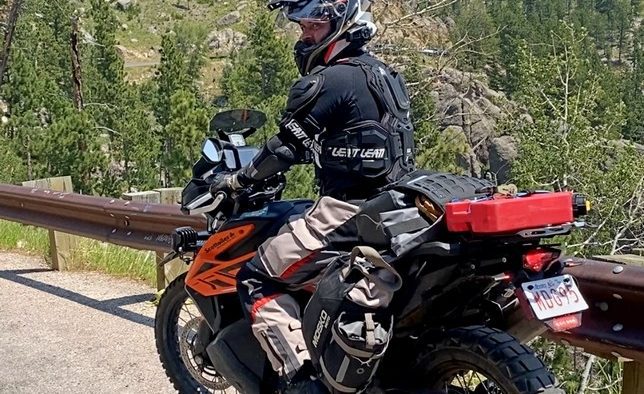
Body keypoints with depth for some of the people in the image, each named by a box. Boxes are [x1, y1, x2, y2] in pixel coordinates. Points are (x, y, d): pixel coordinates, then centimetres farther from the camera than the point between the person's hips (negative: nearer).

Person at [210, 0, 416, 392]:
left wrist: (236, 179, 3)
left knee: (257, 279, -5)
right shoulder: (380, 72, 16)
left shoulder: (329, 80, -13)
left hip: (348, 210, -10)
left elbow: (288, 147, -12)